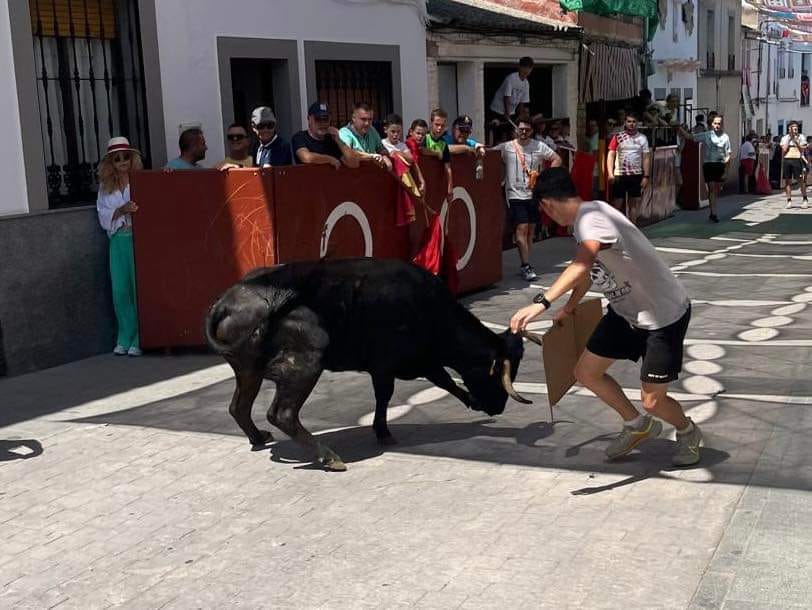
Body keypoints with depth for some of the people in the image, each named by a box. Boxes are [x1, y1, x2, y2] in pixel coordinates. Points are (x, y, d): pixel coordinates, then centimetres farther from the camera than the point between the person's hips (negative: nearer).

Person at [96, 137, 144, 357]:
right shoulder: (105, 186, 11)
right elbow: (103, 216, 6)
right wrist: (121, 211, -11)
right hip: (118, 240, 4)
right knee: (120, 290, 4)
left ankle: (140, 339, 2)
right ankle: (125, 338, 15)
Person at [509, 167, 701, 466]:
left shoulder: (592, 217, -27)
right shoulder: (585, 217, 3)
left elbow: (582, 265, -48)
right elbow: (588, 270, 21)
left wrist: (541, 303, -57)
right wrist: (568, 308, 33)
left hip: (664, 315, -9)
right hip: (625, 310, 9)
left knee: (652, 400, -4)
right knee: (587, 372, 9)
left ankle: (688, 433, 30)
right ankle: (638, 425, 31)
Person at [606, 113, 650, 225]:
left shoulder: (642, 138, 5)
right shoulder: (618, 137, 1)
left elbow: (646, 158, 5)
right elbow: (611, 155, -1)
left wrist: (646, 176, -2)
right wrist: (610, 173, -12)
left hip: (636, 175, 2)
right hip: (619, 175, -2)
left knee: (634, 203, 6)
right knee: (617, 203, 0)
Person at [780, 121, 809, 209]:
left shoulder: (801, 137, 8)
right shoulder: (785, 138, 13)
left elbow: (802, 149, 0)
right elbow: (784, 149, 0)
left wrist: (795, 140, -7)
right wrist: (789, 138, -3)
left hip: (797, 159, -2)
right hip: (787, 159, 2)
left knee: (801, 180, -5)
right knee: (787, 181, 1)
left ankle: (805, 200, 3)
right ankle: (789, 201, 6)